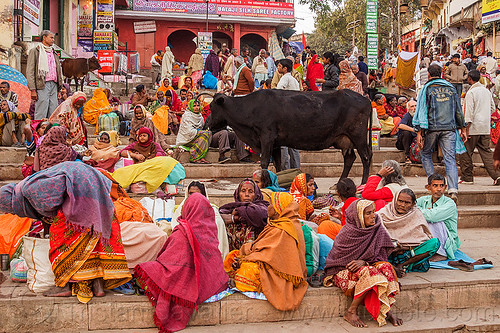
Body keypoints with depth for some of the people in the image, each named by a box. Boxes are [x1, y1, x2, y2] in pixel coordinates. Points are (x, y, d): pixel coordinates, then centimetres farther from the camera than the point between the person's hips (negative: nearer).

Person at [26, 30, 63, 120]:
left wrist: (59, 85, 13)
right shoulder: (35, 51, 2)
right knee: (41, 115, -9)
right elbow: (30, 71, -4)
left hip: (54, 85, 6)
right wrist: (33, 90, -13)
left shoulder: (54, 53, 22)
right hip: (42, 86, -6)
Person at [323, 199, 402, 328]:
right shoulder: (347, 233, -17)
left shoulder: (378, 230, -2)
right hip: (343, 271, -5)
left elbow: (382, 256, -2)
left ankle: (386, 311, -20)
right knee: (368, 273, -34)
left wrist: (364, 262, -22)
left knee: (385, 267, -24)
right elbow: (337, 258, -10)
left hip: (365, 266, 5)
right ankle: (351, 312, -21)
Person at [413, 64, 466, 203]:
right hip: (449, 128, 3)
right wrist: (462, 128, 21)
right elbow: (458, 110, 13)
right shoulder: (450, 88, 11)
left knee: (426, 155, 16)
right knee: (450, 158, -1)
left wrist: (419, 132, -5)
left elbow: (422, 111, -5)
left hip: (432, 128, -2)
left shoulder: (427, 89, 0)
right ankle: (453, 189, -13)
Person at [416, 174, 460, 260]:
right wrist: (426, 211, -19)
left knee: (435, 222, -30)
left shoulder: (450, 204, -16)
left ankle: (441, 254, -15)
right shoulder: (425, 200, 1)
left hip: (448, 243, -4)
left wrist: (418, 209, -14)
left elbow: (431, 216, -31)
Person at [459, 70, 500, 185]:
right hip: (486, 128, 7)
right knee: (486, 151, 9)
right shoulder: (487, 91, 12)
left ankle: (467, 177, 7)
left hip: (474, 128, -7)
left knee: (466, 152, 3)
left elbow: (469, 112, -15)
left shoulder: (471, 92, -11)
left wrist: (467, 128, -15)